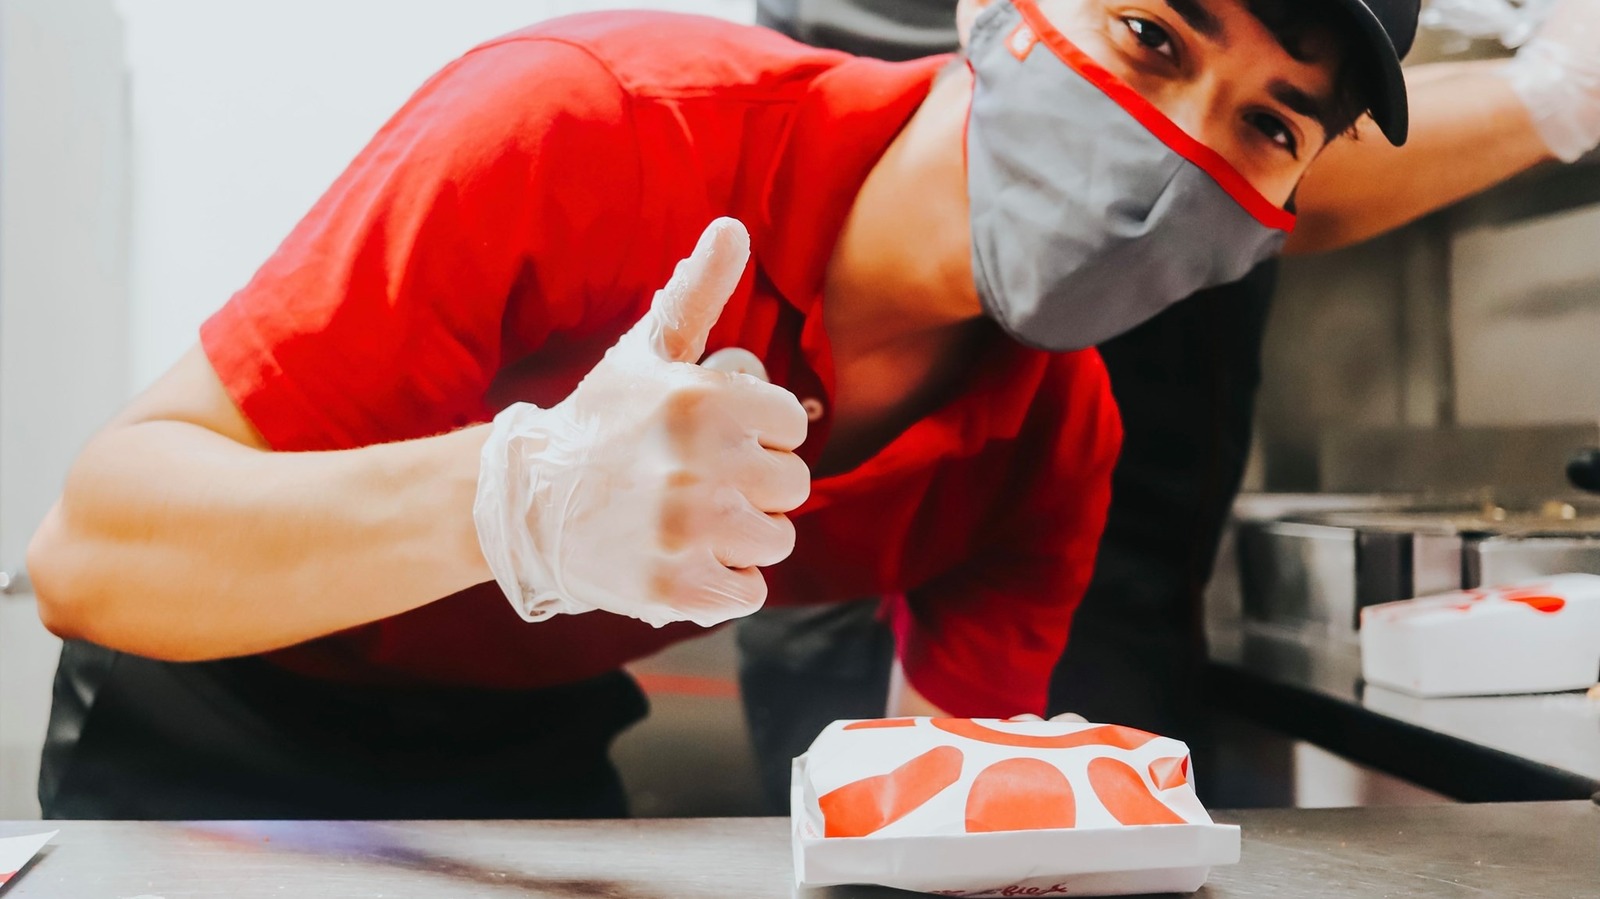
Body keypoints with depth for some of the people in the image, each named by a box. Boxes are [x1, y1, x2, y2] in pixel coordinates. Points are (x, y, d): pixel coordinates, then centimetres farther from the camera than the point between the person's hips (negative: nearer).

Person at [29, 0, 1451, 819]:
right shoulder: (591, 129, -31)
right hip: (209, 737, -4)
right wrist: (523, 499, -50)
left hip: (535, 762, 5)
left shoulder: (1055, 444, -13)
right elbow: (89, 554, -33)